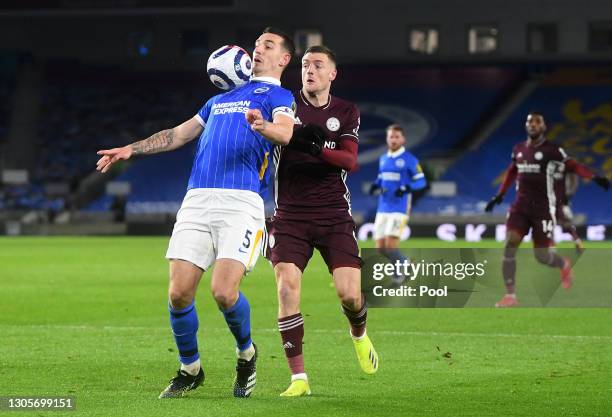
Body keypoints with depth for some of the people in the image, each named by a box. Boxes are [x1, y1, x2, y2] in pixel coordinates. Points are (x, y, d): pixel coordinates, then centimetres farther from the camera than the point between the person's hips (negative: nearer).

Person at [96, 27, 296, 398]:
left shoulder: (279, 96, 8)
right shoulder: (222, 98, 28)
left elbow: (285, 133, -14)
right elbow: (179, 134, 35)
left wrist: (263, 126, -36)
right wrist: (131, 150, 26)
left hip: (241, 201, -5)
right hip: (197, 201, 5)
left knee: (224, 291, -18)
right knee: (179, 293, -5)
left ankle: (246, 354, 12)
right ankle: (190, 370, 16)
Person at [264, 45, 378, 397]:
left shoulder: (346, 112, 8)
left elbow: (350, 160, -6)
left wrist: (317, 148, -25)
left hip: (334, 215, 1)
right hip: (290, 215, -1)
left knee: (350, 294, -8)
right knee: (287, 289, -16)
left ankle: (360, 335, 29)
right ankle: (299, 378, -10)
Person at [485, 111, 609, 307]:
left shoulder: (552, 150, -7)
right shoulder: (518, 149, 10)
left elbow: (573, 166, -9)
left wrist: (594, 177, -24)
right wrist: (499, 195, 25)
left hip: (543, 208, -4)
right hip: (521, 206, 4)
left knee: (541, 256, -2)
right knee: (509, 245, -14)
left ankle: (564, 265, 35)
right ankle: (510, 295, -9)